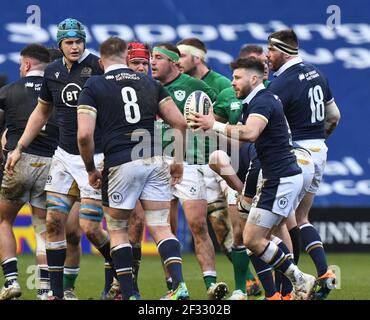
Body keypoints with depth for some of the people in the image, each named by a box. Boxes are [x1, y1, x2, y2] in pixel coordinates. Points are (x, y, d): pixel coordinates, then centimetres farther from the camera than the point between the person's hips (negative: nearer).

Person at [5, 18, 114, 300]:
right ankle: (56, 292, 7)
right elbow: (42, 111, 21)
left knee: (90, 228, -7)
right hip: (65, 155, 6)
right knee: (54, 221, 0)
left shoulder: (98, 66, -12)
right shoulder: (53, 72, 7)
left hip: (96, 157, -6)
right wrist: (19, 148, 19)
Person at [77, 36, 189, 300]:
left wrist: (91, 170, 6)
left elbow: (85, 135, -7)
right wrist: (178, 161, 18)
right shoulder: (149, 83, 14)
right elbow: (180, 122, 9)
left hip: (120, 163, -3)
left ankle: (129, 294, 9)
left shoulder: (93, 87, 3)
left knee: (117, 229, 13)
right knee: (161, 228, 5)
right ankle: (180, 286, -13)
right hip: (155, 162, 3)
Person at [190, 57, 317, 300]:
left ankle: (300, 281, -5)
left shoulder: (261, 102, -15)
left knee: (252, 240, -10)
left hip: (281, 179, -10)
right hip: (284, 177, 10)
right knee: (261, 238, 10)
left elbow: (250, 133, -34)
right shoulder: (267, 99, 18)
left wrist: (214, 125, -32)